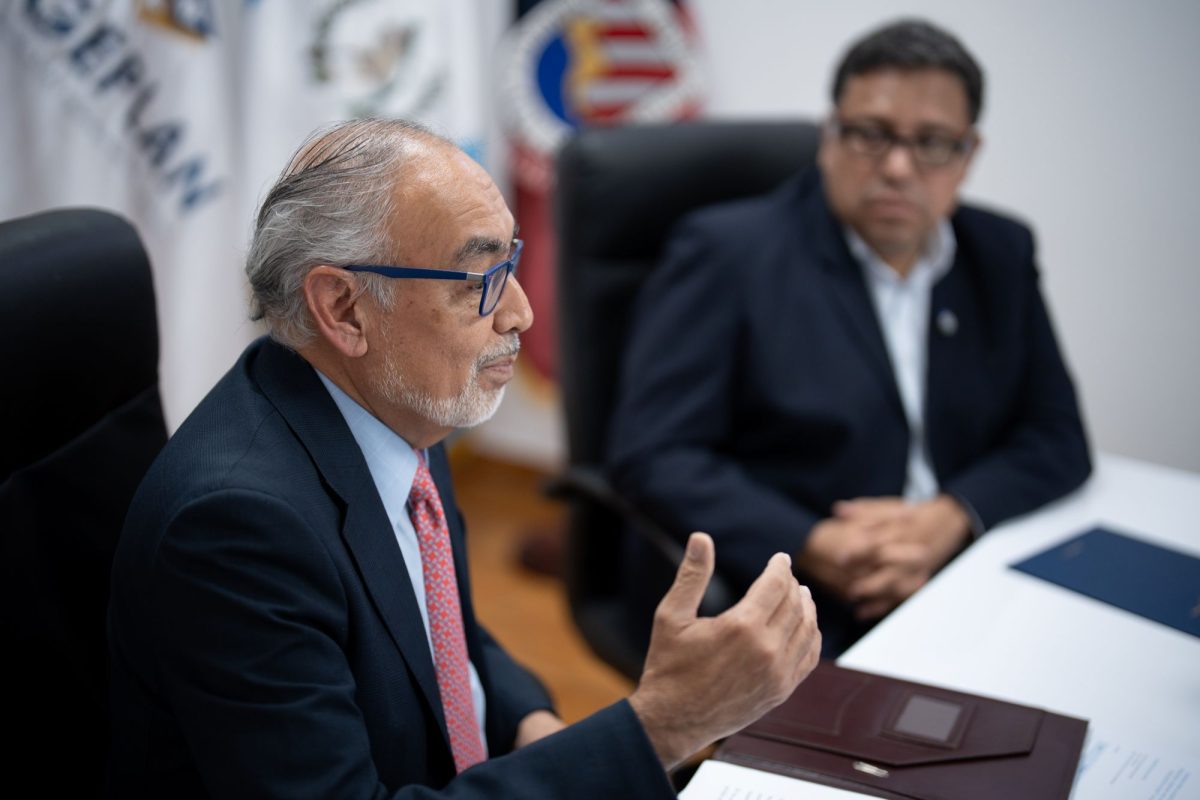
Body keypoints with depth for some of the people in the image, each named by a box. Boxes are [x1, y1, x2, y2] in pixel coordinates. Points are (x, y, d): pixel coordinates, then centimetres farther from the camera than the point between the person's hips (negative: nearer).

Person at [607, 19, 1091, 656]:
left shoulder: (1001, 256, 11)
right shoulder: (727, 250, -5)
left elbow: (1056, 437, 9)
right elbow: (650, 455, -11)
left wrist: (949, 518, -12)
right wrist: (814, 548, -23)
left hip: (958, 596, 6)